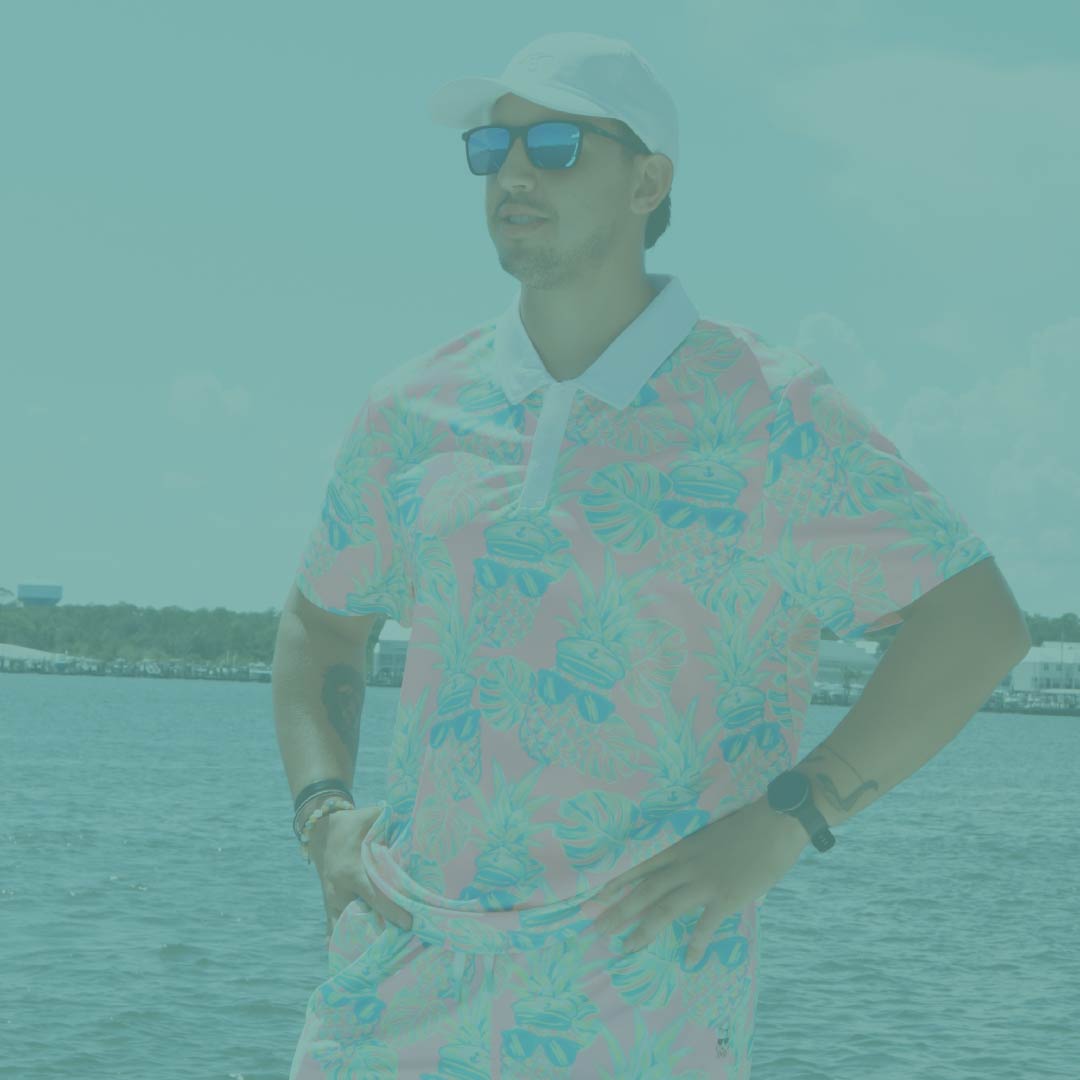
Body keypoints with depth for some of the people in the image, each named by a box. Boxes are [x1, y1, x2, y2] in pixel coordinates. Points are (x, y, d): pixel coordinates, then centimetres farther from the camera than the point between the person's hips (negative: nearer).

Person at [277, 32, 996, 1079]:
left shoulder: (766, 414, -5)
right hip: (405, 961, 4)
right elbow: (320, 619, 22)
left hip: (636, 988, -3)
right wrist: (323, 809, 5)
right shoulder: (412, 413, 7)